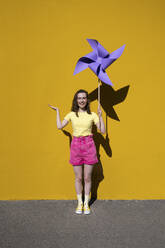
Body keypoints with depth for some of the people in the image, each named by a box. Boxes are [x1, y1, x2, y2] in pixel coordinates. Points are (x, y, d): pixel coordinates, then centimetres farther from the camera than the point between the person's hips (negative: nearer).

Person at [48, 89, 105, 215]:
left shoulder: (92, 115, 1)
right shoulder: (72, 114, 5)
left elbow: (103, 131, -2)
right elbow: (60, 126, -8)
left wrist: (100, 116, -9)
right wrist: (57, 111, 1)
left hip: (89, 145, -1)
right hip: (76, 145, 1)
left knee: (87, 177, 7)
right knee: (78, 178, 8)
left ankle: (86, 204, 24)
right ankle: (79, 203, 25)